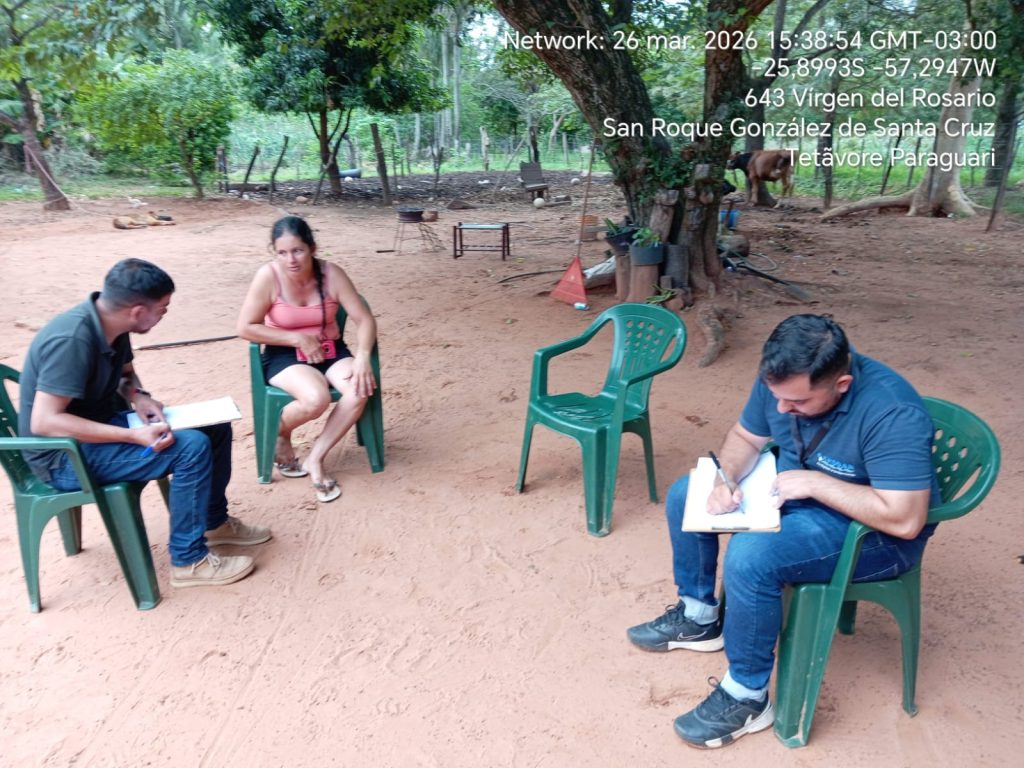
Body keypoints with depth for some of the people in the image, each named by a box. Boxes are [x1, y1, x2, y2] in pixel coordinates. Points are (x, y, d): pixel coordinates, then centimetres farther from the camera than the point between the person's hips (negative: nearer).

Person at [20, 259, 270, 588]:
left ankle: (214, 522, 21)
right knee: (191, 446, -26)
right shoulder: (71, 339, -29)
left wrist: (139, 398, -6)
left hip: (99, 427, 9)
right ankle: (189, 561, -12)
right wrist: (133, 435, -33)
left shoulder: (110, 324, -3)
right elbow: (44, 422, -31)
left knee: (216, 427, 3)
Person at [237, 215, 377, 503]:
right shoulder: (268, 276, -16)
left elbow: (365, 320, -9)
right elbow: (246, 328, -13)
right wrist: (298, 339, -18)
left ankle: (315, 459, -8)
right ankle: (280, 435, 5)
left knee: (361, 390, -26)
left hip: (330, 351, 3)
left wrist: (362, 357, -27)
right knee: (316, 399, -33)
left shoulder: (331, 274, -10)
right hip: (285, 356, -3)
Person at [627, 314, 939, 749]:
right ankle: (699, 616, 20)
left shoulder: (892, 412, -32)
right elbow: (745, 438, 2)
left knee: (750, 556, -32)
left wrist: (812, 482, -31)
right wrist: (725, 480, -19)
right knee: (685, 495, 3)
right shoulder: (783, 380, -12)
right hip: (793, 493, 8)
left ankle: (747, 697, -9)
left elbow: (905, 520, -35)